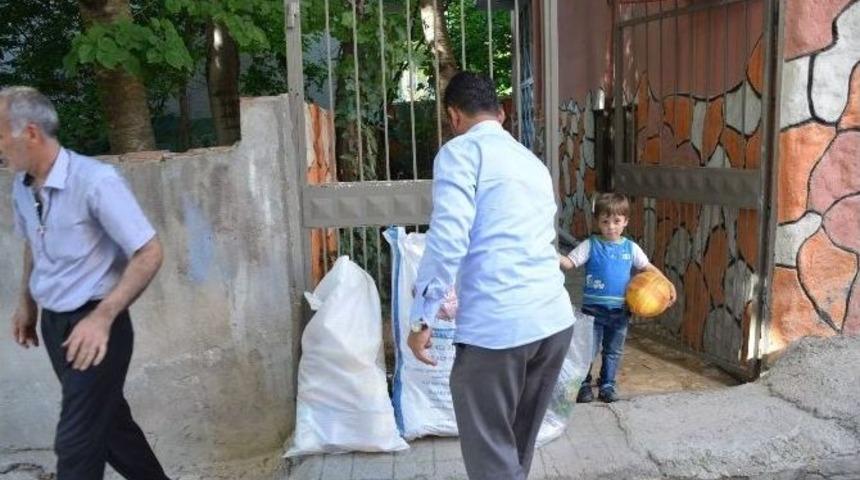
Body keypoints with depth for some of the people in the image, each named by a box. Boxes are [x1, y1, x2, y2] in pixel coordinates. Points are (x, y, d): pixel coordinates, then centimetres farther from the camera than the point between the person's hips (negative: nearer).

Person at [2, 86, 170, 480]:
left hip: (93, 324, -7)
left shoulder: (95, 181, -22)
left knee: (77, 441, 0)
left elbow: (149, 254, -21)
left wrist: (102, 317, -25)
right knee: (107, 419, 19)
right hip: (53, 323, 7)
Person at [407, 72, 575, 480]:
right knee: (517, 446, 22)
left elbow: (448, 240, -14)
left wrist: (421, 319, -6)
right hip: (555, 319, 8)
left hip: (497, 326, -8)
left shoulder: (461, 151, -1)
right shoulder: (533, 162, 22)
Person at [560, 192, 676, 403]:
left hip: (620, 310, 3)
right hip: (593, 308, -3)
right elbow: (569, 263, -12)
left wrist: (668, 284, 5)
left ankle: (607, 384, 28)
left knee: (614, 351, 14)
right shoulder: (591, 245, -6)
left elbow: (648, 267, 14)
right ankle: (584, 385, 18)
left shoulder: (631, 248, 3)